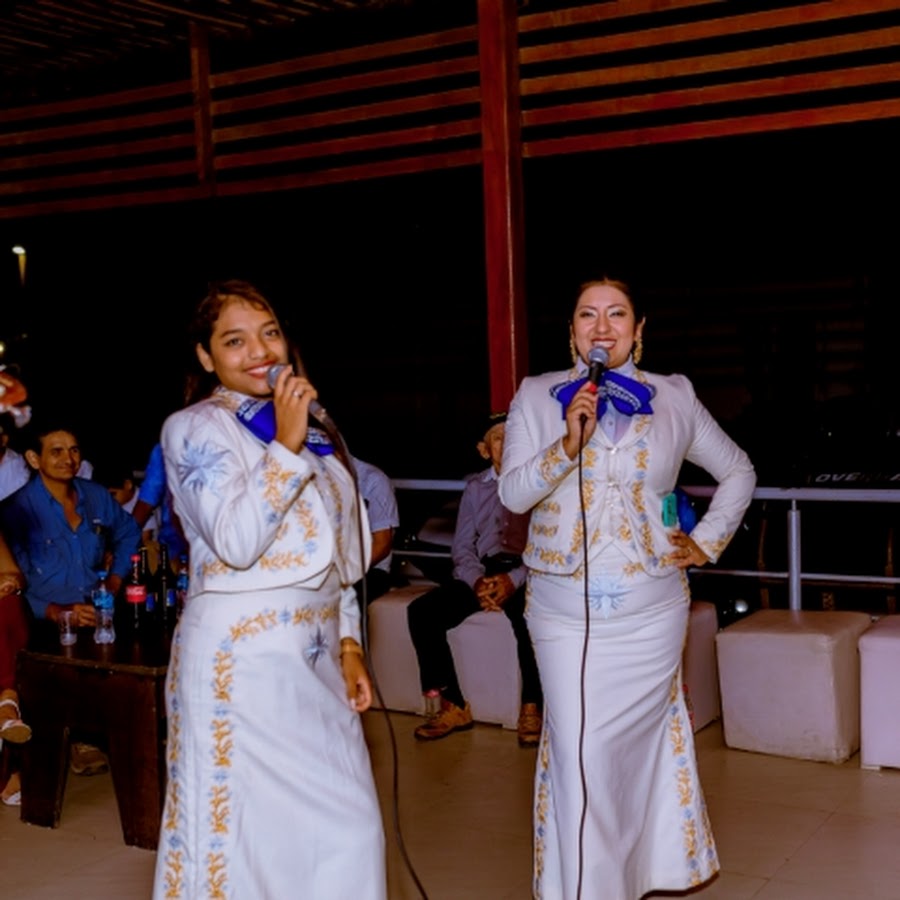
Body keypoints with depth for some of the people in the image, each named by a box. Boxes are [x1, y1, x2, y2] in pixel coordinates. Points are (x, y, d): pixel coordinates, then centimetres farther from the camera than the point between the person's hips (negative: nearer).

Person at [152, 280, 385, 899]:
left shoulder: (307, 424, 15)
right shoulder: (194, 429, -5)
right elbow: (236, 542, -19)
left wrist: (349, 644, 12)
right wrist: (285, 445, -20)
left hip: (317, 653, 6)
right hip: (245, 656, -6)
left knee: (350, 828, 5)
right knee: (252, 829, 0)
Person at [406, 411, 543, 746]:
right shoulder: (475, 488, 17)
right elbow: (462, 546, 11)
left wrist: (514, 580, -21)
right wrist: (477, 581, -11)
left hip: (526, 572, -4)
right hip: (483, 571, 4)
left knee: (530, 617, -38)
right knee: (421, 612, -18)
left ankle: (531, 708, -19)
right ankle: (454, 706, -9)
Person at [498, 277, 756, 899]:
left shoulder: (674, 398, 4)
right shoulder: (538, 396, 2)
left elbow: (738, 471, 15)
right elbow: (513, 493, -6)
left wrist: (707, 543, 7)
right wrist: (568, 443, -20)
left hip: (651, 608, 1)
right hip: (566, 607, -1)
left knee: (639, 743, 8)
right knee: (580, 755, -2)